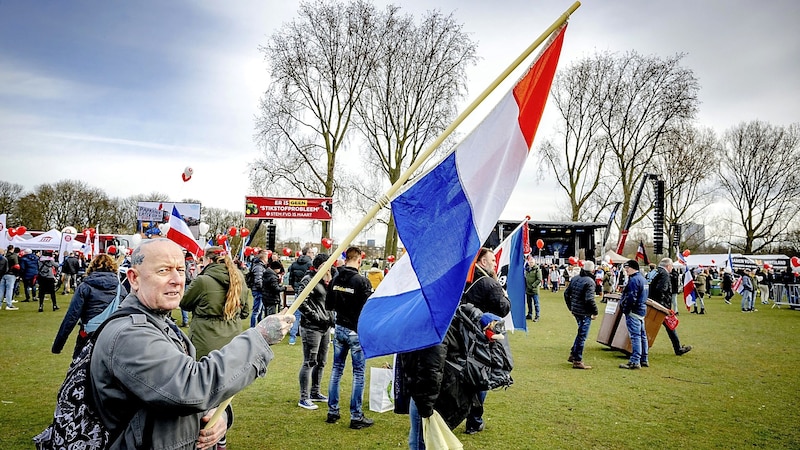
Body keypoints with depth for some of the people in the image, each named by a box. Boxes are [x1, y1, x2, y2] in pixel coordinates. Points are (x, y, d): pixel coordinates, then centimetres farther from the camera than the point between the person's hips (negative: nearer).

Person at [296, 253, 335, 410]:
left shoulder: (324, 280, 15)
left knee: (321, 362, 16)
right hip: (311, 328, -9)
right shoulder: (308, 280, -11)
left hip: (325, 327, 9)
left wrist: (330, 318, 12)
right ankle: (304, 398, 4)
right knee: (309, 362, -4)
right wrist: (316, 317, -16)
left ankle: (315, 393, 29)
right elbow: (301, 304, -18)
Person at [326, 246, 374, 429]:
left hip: (339, 329, 6)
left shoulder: (336, 279, 1)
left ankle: (332, 411, 23)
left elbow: (329, 305, 10)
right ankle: (356, 416, 9)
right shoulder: (362, 281, -18)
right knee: (358, 373, 3)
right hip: (357, 331, -6)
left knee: (336, 369, 15)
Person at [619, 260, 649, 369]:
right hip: (642, 309, 11)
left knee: (635, 336, -10)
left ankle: (635, 361, -9)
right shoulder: (642, 278, 16)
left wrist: (624, 308, -12)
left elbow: (631, 298, -22)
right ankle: (644, 360, 22)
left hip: (634, 311, -11)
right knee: (642, 335, 14)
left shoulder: (634, 280, -16)